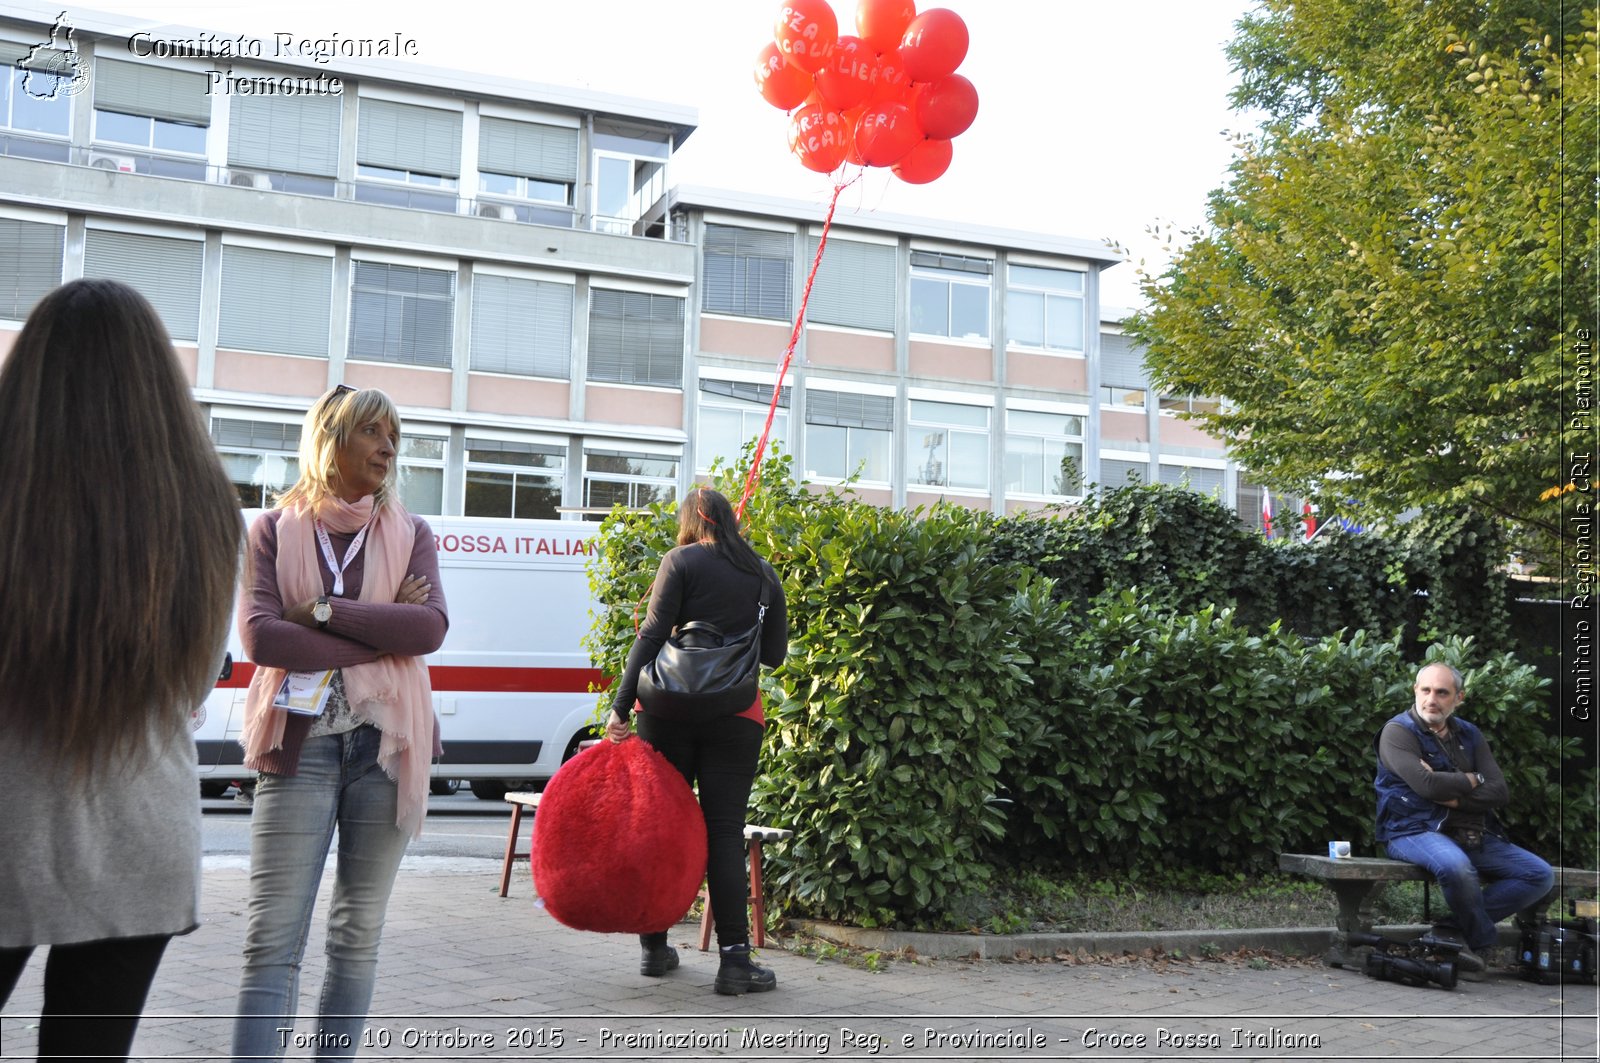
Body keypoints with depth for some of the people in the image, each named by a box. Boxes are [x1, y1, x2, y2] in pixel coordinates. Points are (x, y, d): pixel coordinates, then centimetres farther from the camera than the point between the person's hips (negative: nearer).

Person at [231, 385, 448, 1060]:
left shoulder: (409, 534, 10)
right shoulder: (275, 529, 6)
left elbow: (431, 626, -6)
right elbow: (259, 635, -9)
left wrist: (324, 610, -12)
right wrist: (383, 633, -10)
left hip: (387, 744, 2)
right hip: (302, 744, -2)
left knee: (358, 934, 8)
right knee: (274, 940, -7)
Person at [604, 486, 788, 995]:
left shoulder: (681, 561, 1)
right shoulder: (764, 575, 11)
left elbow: (652, 634, -8)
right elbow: (774, 654, 13)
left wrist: (621, 706, -8)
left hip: (669, 710, -1)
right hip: (736, 717, 1)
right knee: (725, 830, 1)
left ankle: (655, 947, 18)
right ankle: (734, 959, -5)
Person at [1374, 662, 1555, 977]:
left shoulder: (1469, 735, 15)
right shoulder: (1398, 731, -3)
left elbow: (1500, 793, 3)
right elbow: (1427, 785, -19)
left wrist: (1454, 797, -12)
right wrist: (1473, 780, -3)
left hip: (1473, 836, 7)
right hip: (1414, 831, -7)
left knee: (1540, 875, -5)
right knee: (1455, 865, -38)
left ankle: (1454, 927, -11)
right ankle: (1482, 941, -9)